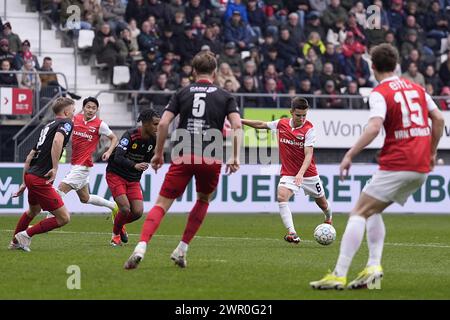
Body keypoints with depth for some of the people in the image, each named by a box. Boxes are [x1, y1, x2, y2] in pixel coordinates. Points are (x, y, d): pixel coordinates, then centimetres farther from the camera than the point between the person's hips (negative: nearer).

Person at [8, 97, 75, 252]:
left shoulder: (48, 126, 21)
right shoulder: (66, 123, -5)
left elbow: (30, 156, 23)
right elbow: (57, 141, -29)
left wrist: (25, 182, 27)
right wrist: (55, 168, -25)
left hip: (30, 175, 10)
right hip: (41, 179, -10)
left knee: (33, 211, 35)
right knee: (64, 218, -6)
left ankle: (15, 242, 49)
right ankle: (25, 235, -1)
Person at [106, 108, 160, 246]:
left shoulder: (153, 139, -5)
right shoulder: (130, 135, -23)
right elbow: (118, 158, -33)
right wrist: (135, 165, -45)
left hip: (133, 179, 5)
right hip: (116, 174, -5)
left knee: (138, 212, -8)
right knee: (125, 208, -18)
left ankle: (121, 224, 26)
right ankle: (116, 234, 10)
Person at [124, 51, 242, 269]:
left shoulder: (182, 93, 12)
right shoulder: (225, 96, 11)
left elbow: (163, 123, 2)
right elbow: (237, 125, -3)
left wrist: (158, 153, 11)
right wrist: (235, 158, -2)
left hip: (183, 157, 0)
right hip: (211, 159, 1)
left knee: (162, 204, -1)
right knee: (203, 200, 26)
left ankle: (141, 247, -22)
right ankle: (181, 249, 19)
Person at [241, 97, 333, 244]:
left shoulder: (309, 129, -16)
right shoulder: (281, 124, -5)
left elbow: (308, 155, -23)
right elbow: (261, 124, 13)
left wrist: (301, 173, -37)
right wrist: (240, 120, 10)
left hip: (308, 173, -2)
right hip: (288, 174, 2)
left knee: (322, 203, 15)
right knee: (281, 197, -27)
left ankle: (329, 219, 52)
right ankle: (292, 233, -33)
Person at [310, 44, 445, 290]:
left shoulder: (380, 93, -7)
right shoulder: (416, 87, 14)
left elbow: (374, 127, -21)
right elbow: (438, 119, 15)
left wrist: (349, 155, -18)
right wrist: (432, 152, 24)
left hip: (396, 164, -7)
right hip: (422, 167, 7)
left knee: (359, 213, -3)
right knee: (373, 211, 20)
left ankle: (339, 274, -11)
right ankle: (374, 265, 4)